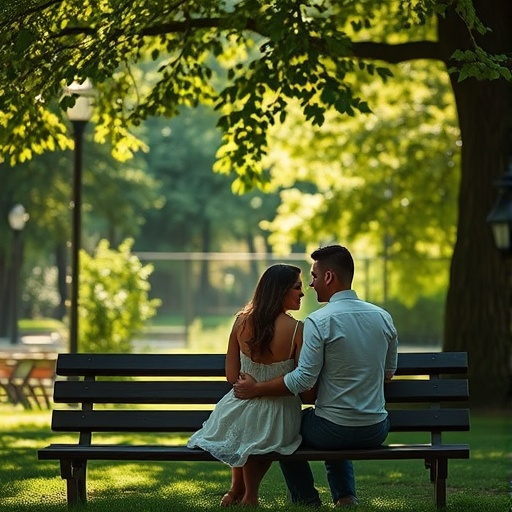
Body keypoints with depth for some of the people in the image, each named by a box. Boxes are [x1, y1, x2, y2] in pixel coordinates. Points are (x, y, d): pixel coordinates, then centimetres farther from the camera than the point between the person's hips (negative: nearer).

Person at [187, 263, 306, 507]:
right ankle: (249, 495, 31)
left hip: (238, 419, 3)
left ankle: (237, 490, 44)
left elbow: (232, 376, 3)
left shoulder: (242, 322, -3)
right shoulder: (296, 329, -16)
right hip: (277, 421, -3)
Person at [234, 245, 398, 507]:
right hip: (376, 431, 5)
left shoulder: (319, 321, -16)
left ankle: (308, 501, 22)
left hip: (334, 431, -5)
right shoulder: (383, 317, 2)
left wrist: (256, 389, -7)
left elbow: (303, 380, -18)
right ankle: (345, 496, 22)